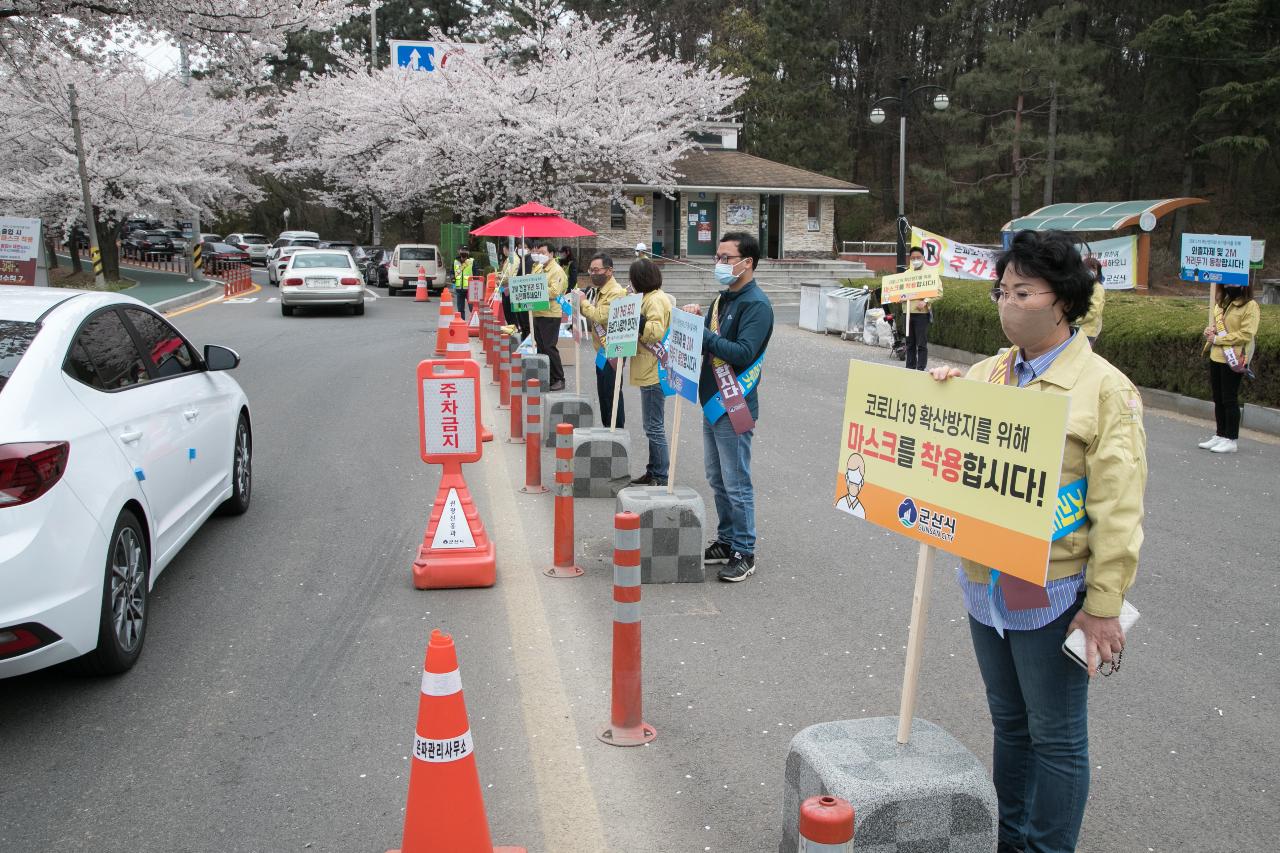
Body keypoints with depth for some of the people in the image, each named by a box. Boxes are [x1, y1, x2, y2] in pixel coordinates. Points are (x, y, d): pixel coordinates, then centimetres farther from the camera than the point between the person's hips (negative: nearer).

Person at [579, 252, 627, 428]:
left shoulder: (616, 292, -18)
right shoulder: (599, 290, 14)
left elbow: (600, 317, -26)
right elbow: (593, 315, 15)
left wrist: (584, 302, -15)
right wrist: (579, 302, 0)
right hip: (602, 349, 10)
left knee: (611, 392, -5)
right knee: (603, 392, 16)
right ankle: (607, 428, 26)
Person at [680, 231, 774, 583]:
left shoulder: (756, 304, -14)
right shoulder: (723, 298, 14)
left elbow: (744, 353, -24)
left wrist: (702, 334, -25)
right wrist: (696, 320, -2)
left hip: (734, 407, -9)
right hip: (713, 402, 9)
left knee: (736, 484, -2)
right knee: (717, 479, 17)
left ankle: (744, 553, 9)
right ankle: (726, 541, 30)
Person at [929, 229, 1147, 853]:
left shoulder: (1104, 388, -10)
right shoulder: (983, 375, 7)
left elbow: (1118, 509, -13)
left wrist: (1103, 606, -15)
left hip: (1053, 592, -6)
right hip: (985, 585, 6)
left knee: (1056, 736, 9)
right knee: (1009, 724, 21)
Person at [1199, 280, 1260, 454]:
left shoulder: (1250, 306, -10)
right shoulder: (1221, 303, 13)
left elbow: (1246, 335, -18)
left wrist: (1218, 339, -18)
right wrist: (1209, 330, 3)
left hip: (1233, 360, -7)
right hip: (1216, 357, 7)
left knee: (1229, 399, -1)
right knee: (1218, 399, 13)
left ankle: (1231, 440, 8)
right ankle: (1220, 435, 24)